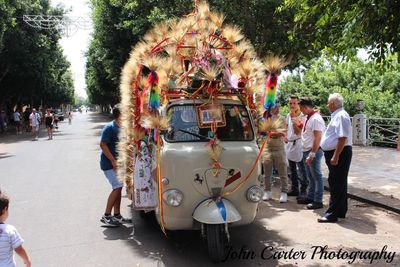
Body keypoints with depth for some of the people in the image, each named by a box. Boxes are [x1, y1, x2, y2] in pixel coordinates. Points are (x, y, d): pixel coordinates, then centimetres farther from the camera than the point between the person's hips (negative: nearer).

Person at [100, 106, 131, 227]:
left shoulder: (120, 128, 11)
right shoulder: (110, 128, -15)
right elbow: (103, 145, -21)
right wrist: (113, 160, -24)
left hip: (117, 163, 9)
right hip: (109, 164, -9)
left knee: (118, 188, 10)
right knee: (117, 188, -11)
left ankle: (117, 216, 18)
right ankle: (106, 216, -2)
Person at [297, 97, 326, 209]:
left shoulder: (316, 118, -17)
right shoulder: (308, 118, 13)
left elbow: (317, 138, -22)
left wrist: (312, 154, -23)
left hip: (314, 151, -9)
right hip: (306, 150, 9)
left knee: (316, 176, 0)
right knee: (310, 177, 17)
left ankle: (318, 201, 8)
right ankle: (310, 197, 28)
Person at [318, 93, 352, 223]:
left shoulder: (341, 116, -17)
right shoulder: (337, 115, 15)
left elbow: (343, 138, -24)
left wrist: (335, 156, -26)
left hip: (339, 154, -10)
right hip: (335, 154, 10)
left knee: (336, 184, -5)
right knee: (338, 183, 17)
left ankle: (332, 214, 2)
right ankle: (340, 211, 28)